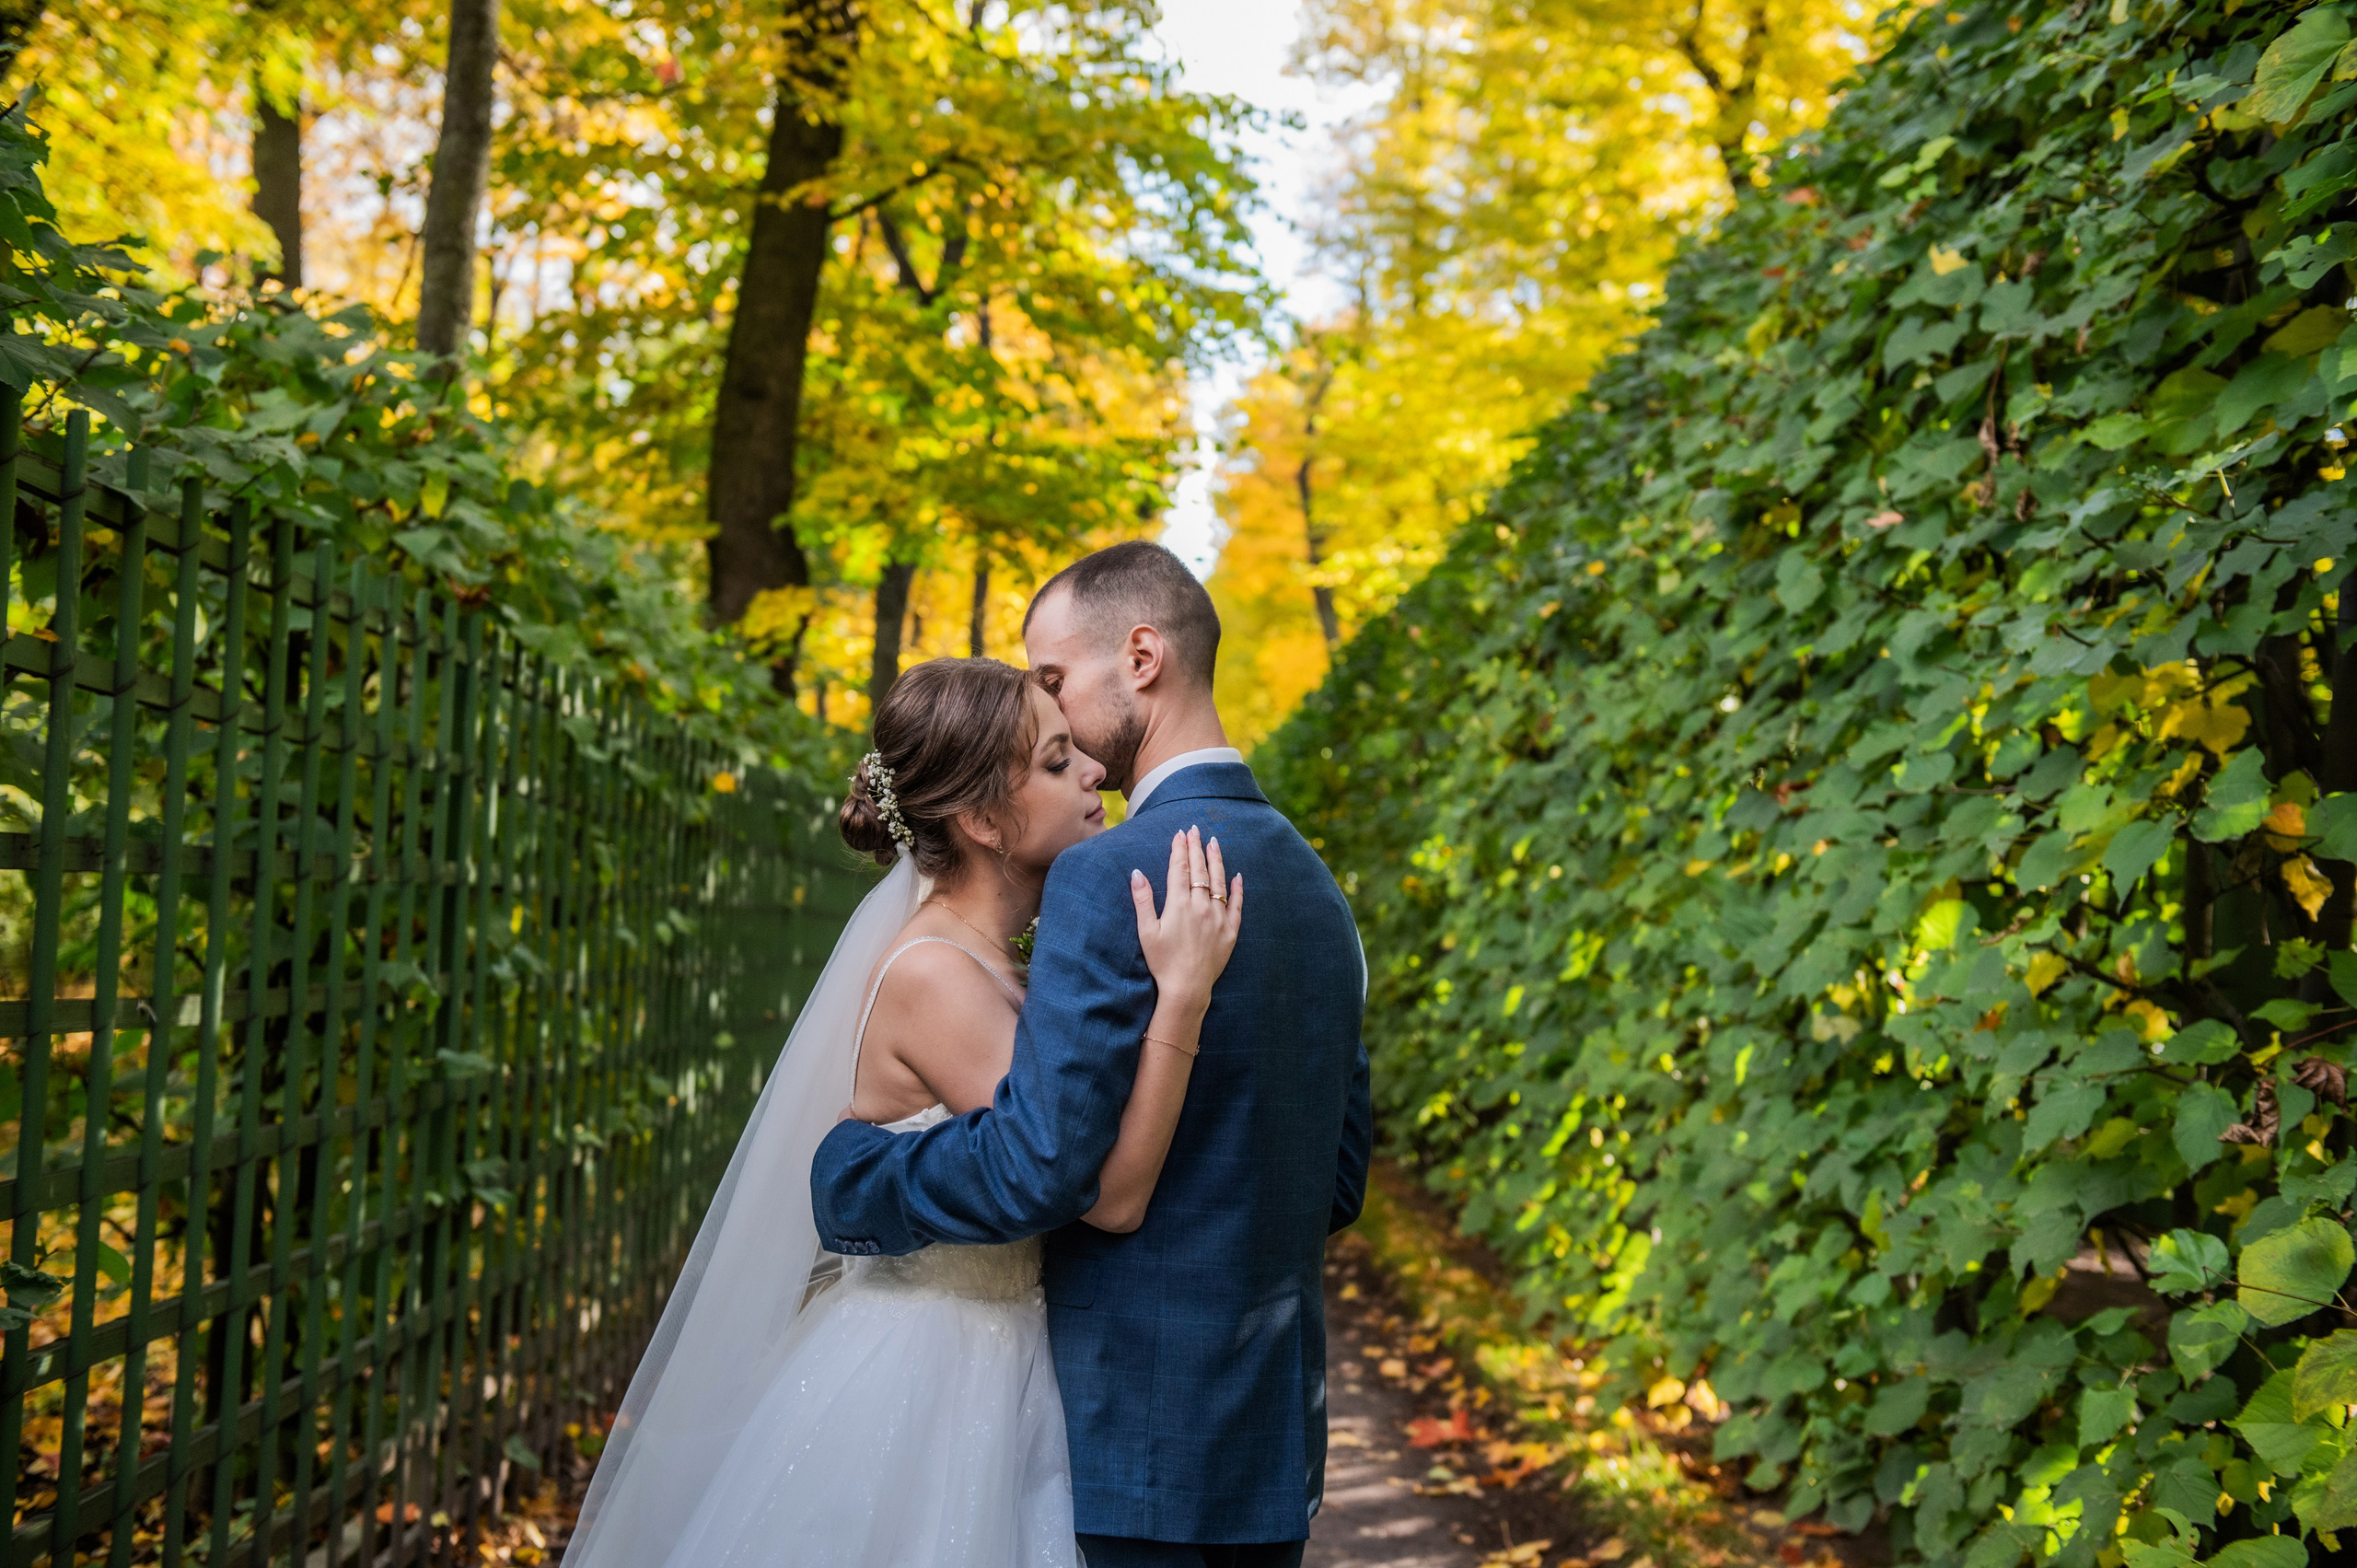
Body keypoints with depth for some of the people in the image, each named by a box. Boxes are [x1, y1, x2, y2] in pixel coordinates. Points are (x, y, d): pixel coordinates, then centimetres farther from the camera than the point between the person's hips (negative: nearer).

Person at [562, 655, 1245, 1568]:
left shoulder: (992, 963, 6)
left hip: (989, 1379, 9)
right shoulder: (932, 977, -22)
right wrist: (1182, 992, -29)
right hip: (914, 1385, -9)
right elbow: (1108, 1194, -24)